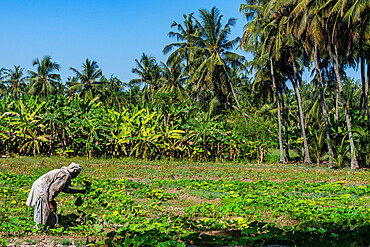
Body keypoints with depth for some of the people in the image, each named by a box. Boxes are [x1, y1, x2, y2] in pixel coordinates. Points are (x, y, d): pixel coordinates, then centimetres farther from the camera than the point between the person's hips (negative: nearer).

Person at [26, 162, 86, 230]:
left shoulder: (63, 172, 18)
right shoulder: (65, 175, -12)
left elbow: (64, 189, 33)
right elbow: (53, 188, -20)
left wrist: (78, 191, 38)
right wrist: (50, 202, -18)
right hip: (42, 189, -10)